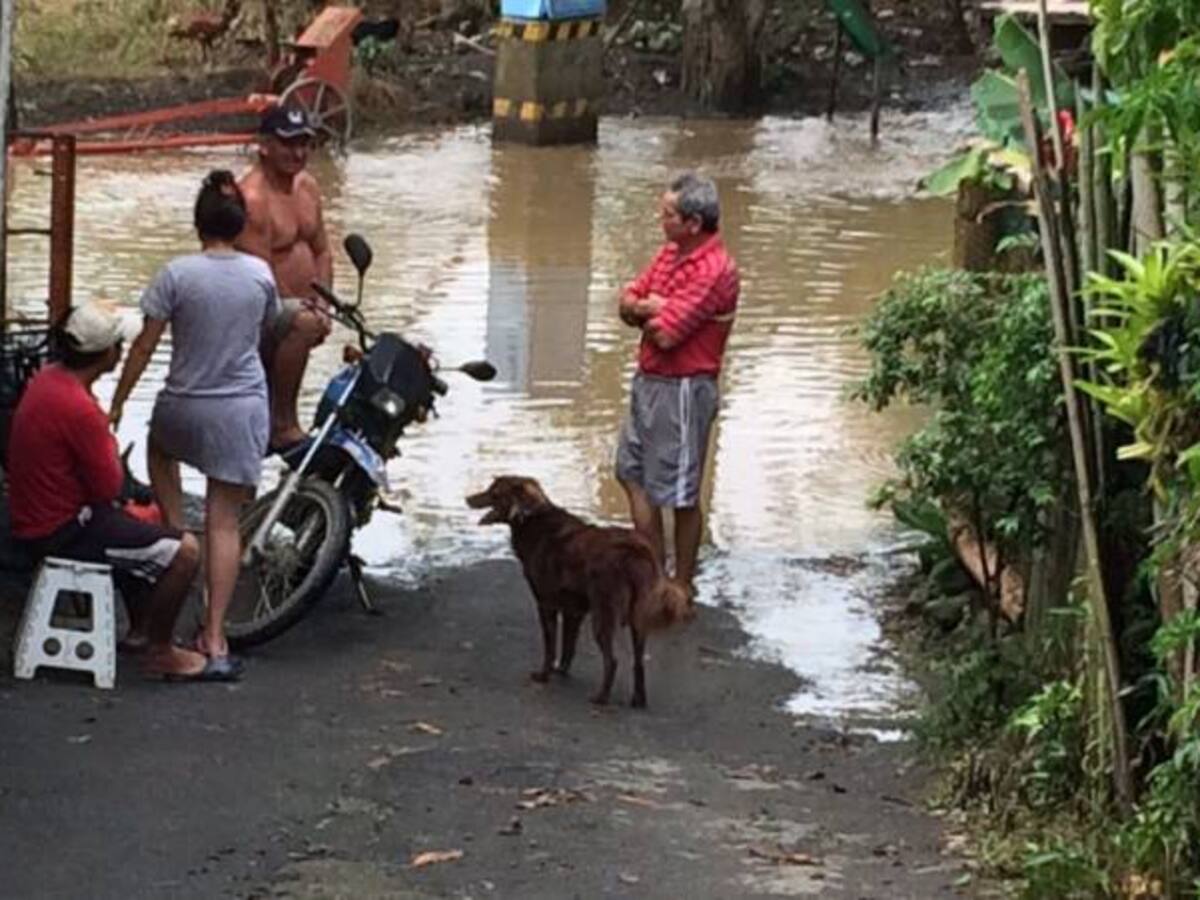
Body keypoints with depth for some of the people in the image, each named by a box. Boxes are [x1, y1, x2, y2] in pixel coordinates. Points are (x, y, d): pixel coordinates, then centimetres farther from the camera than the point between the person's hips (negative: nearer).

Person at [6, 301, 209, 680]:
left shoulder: (47, 379, 2)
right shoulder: (79, 409, -28)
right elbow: (109, 487, -19)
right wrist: (111, 450, -1)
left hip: (37, 517, 10)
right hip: (63, 532, -10)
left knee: (143, 523, 32)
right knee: (183, 551, -12)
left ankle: (140, 630, 38)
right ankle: (159, 652, 3)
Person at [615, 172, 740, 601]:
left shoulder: (713, 271, -23)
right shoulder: (671, 252, 7)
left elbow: (664, 335, -25)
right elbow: (628, 303, 8)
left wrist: (648, 312, -4)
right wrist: (653, 308, -13)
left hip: (682, 390, -10)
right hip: (649, 381, 10)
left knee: (679, 494, 1)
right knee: (633, 474, 19)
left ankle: (683, 586, 14)